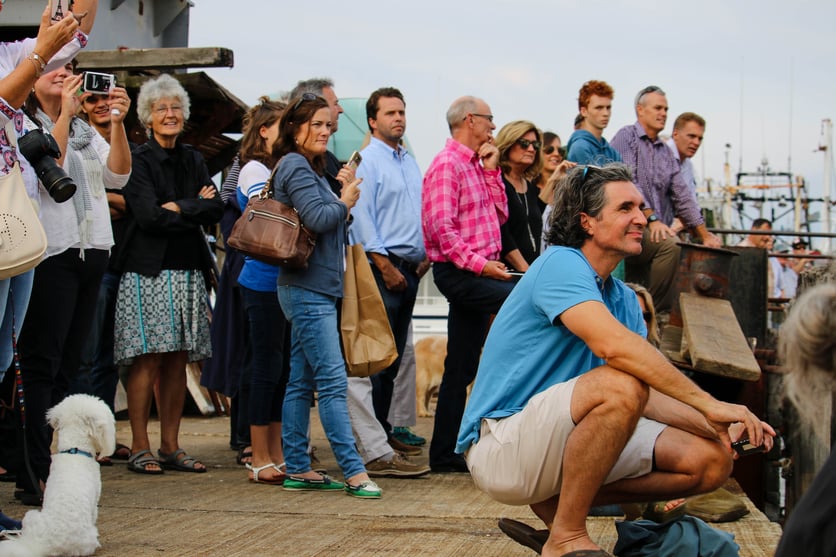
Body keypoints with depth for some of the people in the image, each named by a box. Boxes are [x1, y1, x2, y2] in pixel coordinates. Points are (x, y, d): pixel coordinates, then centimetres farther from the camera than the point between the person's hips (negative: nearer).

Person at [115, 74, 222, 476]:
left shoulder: (192, 160, 16)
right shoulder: (139, 160, -2)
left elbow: (216, 209, 4)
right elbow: (149, 216, -14)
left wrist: (177, 208, -9)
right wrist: (196, 209, -4)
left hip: (188, 272, 6)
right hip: (148, 272, -6)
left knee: (178, 360, 5)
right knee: (148, 359, -7)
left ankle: (171, 447, 10)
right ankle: (139, 449, -2)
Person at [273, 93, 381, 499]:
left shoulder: (310, 169, 21)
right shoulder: (295, 166, -9)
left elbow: (335, 226, 20)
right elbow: (317, 218, -21)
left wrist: (346, 196, 5)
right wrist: (345, 201, -4)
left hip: (315, 290, 10)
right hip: (307, 289, -10)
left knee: (301, 382, 10)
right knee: (332, 381, -12)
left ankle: (298, 469, 13)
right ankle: (354, 471, -14)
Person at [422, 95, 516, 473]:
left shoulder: (475, 166, 20)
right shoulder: (448, 164, -10)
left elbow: (499, 215, 15)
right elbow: (441, 226, -19)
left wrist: (491, 171, 8)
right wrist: (478, 262, -22)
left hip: (475, 271, 10)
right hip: (459, 272, -10)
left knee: (462, 368, 9)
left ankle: (444, 453, 13)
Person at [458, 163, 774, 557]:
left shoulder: (624, 299, 13)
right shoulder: (561, 264, -14)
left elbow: (647, 395, 7)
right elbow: (614, 344, -31)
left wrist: (714, 427, -11)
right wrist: (709, 405, -29)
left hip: (561, 441, 9)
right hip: (501, 445, -9)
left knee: (711, 460, -1)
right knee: (620, 384, -33)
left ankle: (558, 504, 5)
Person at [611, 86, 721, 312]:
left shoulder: (666, 153, 22)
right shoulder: (626, 137, 1)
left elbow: (682, 195, 21)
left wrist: (705, 234, 14)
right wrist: (652, 218, -19)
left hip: (654, 231, 8)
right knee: (669, 245, -30)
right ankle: (656, 314, -26)